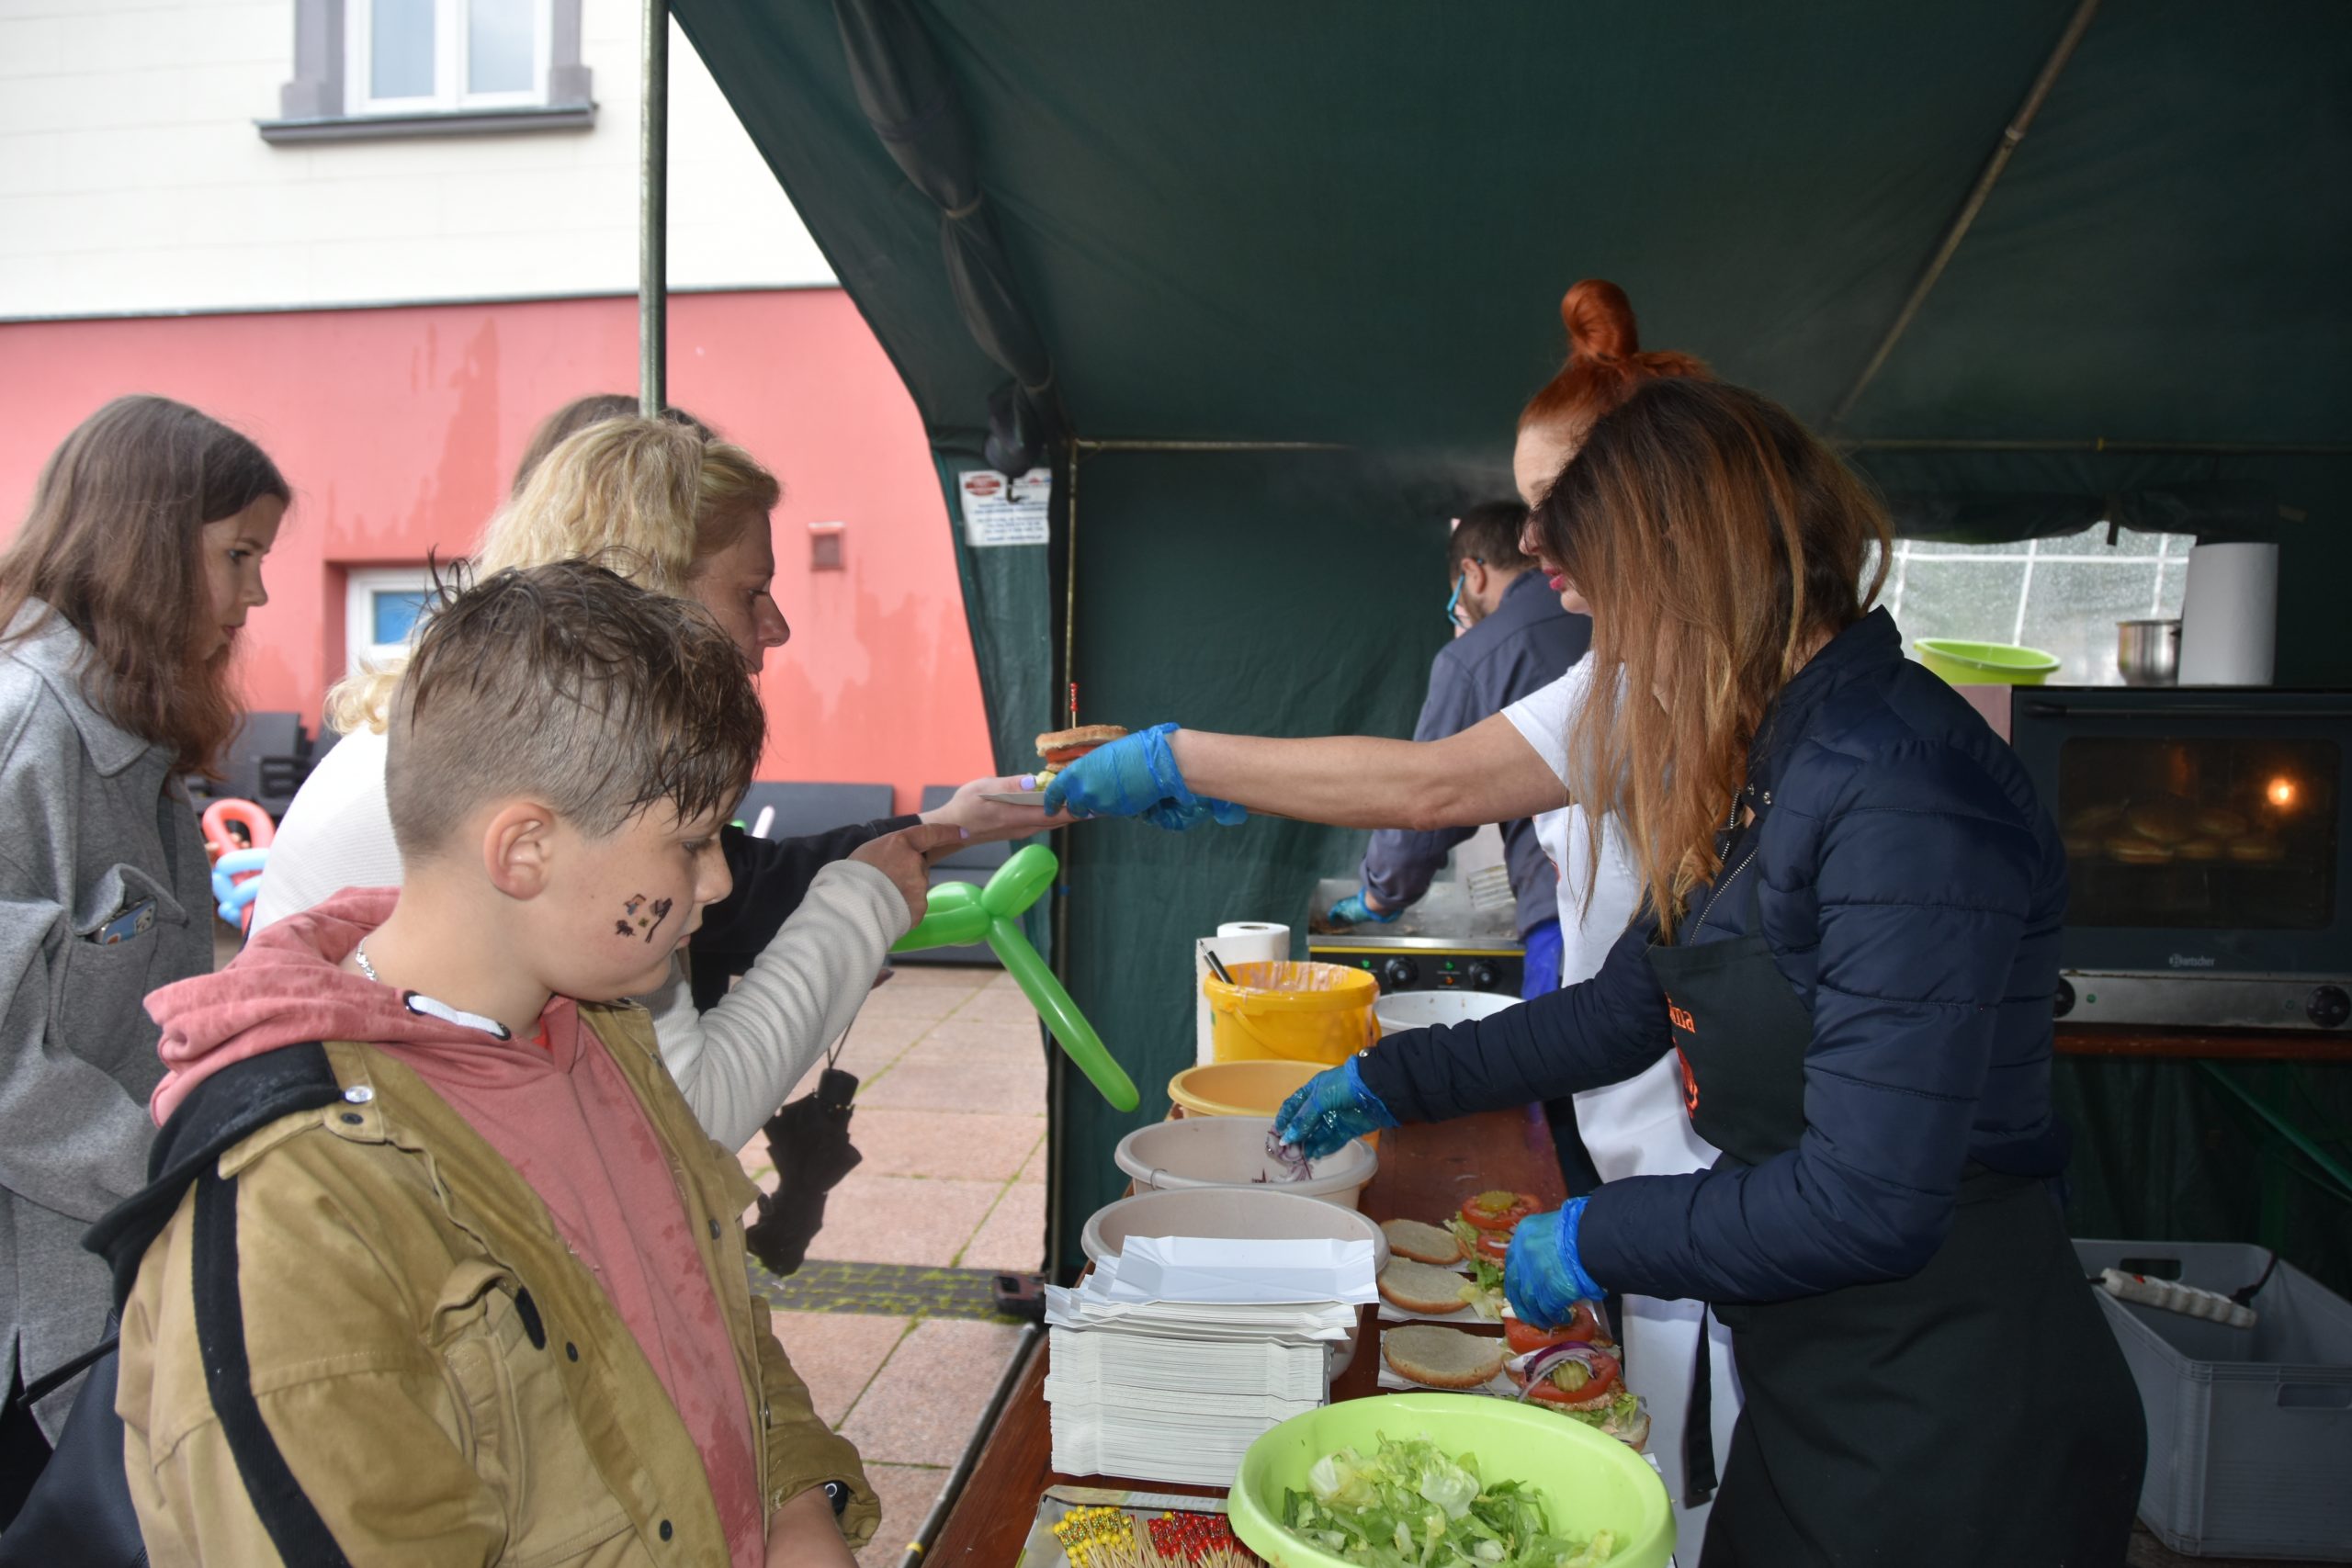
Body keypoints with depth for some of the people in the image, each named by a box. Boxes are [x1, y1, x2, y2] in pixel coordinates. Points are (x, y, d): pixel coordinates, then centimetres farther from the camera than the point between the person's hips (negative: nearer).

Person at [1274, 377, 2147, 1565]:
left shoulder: (1901, 791, -26)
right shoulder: (1766, 758, 4)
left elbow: (1865, 1202, -28)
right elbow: (1626, 1012, 13)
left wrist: (1595, 1242, -15)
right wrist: (1389, 1081, 15)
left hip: (1951, 1442, -8)